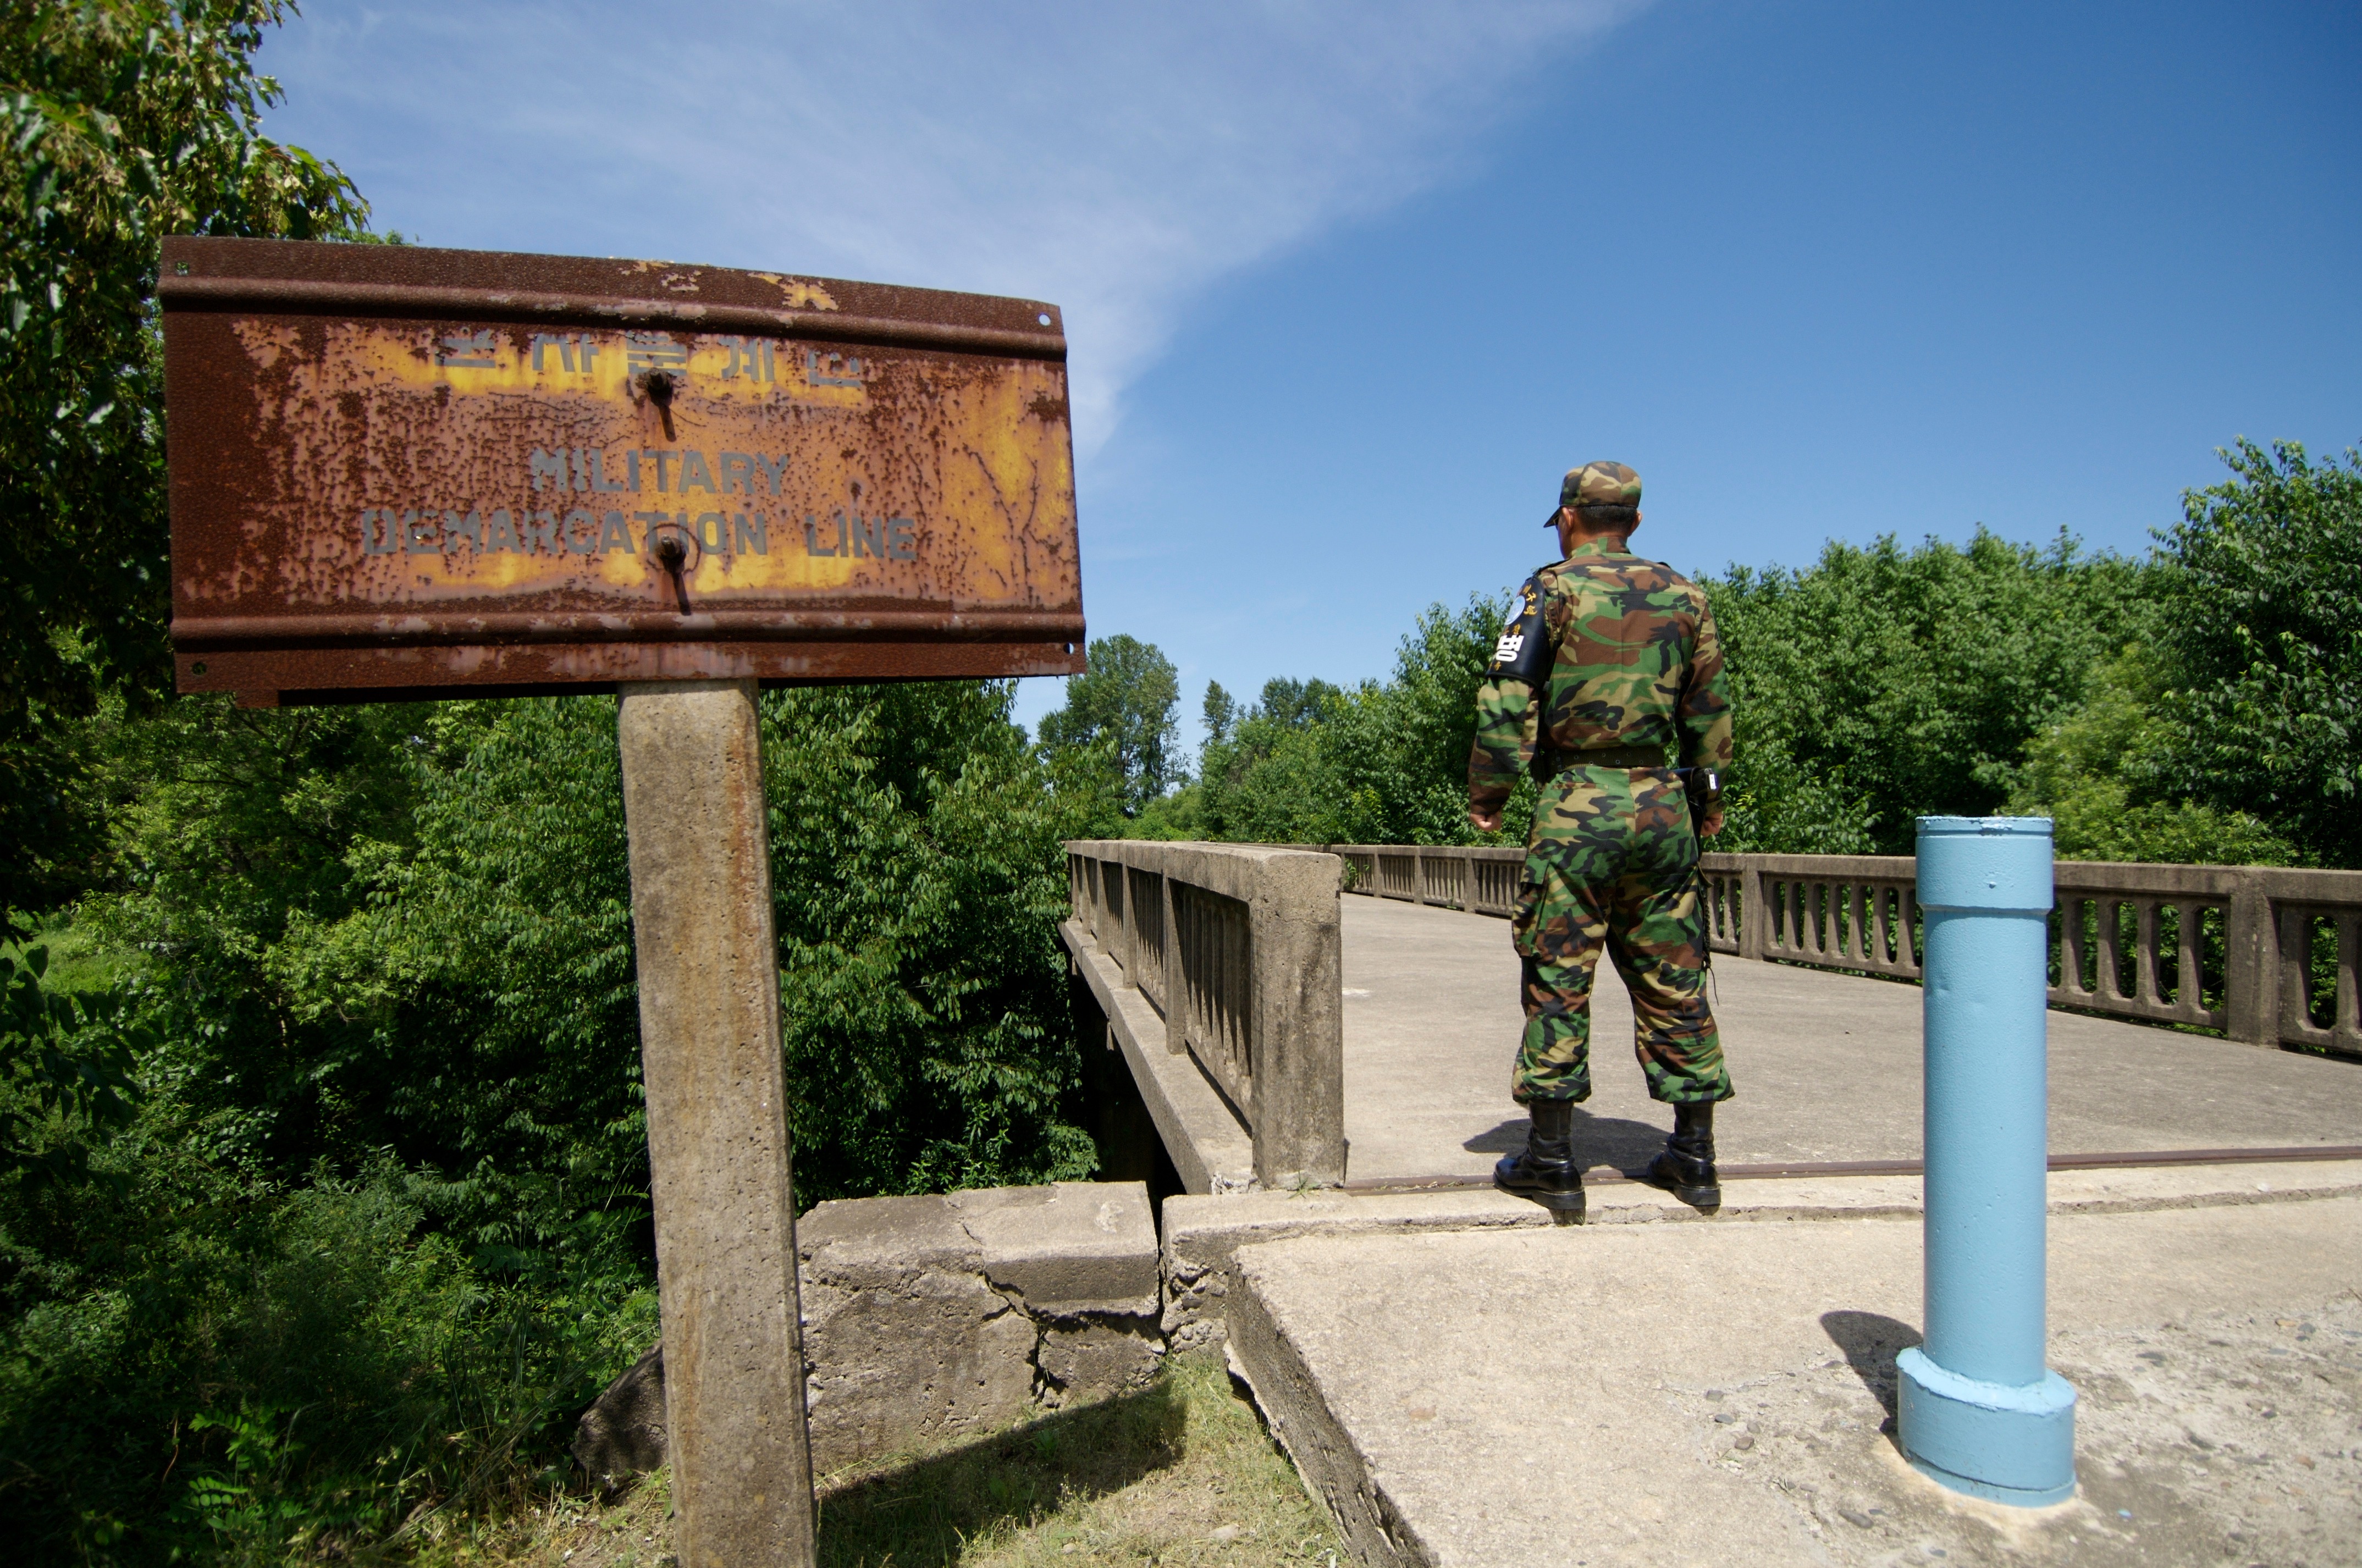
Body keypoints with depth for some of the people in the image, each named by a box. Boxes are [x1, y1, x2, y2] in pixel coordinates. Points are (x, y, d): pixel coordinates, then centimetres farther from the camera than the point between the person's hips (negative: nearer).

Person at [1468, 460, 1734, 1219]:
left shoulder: (1554, 589, -2)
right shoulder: (1684, 595, 12)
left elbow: (1507, 701, -9)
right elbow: (1711, 711, 14)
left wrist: (1487, 795, -2)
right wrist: (1706, 799, 23)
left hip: (1577, 806, -4)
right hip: (1665, 806, 5)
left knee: (1558, 980, 1)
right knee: (1674, 982, 10)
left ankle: (1551, 1158, 5)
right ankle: (1694, 1157, 18)